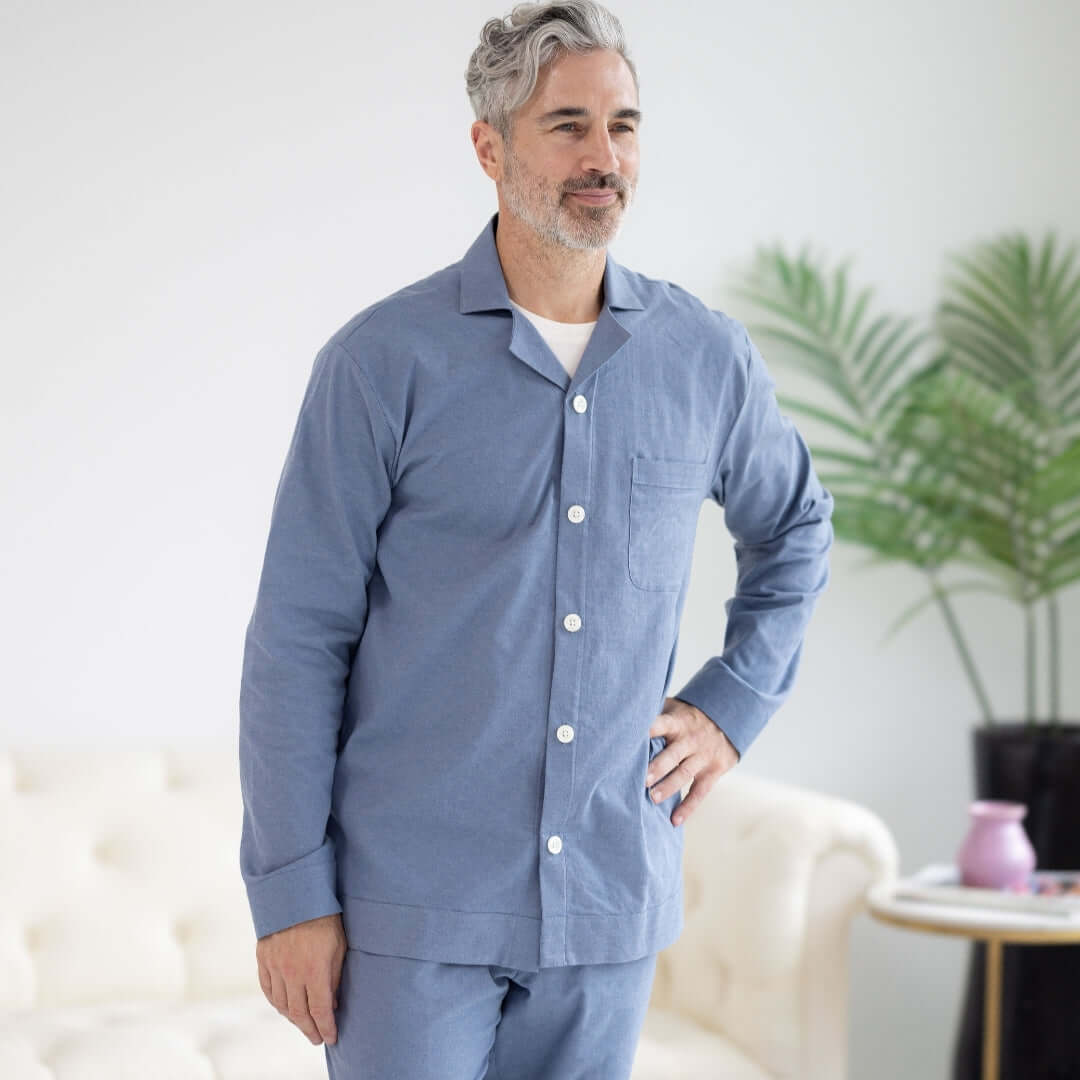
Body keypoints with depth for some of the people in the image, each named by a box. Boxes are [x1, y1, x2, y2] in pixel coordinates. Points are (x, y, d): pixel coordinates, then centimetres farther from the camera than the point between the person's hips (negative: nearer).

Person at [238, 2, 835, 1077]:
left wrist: (732, 706, 10)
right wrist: (288, 893, -8)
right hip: (417, 904, -3)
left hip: (611, 905, 4)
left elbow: (793, 531, 23)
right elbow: (297, 636, -6)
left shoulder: (707, 356, 3)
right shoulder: (384, 361, -8)